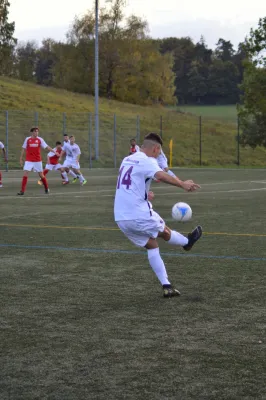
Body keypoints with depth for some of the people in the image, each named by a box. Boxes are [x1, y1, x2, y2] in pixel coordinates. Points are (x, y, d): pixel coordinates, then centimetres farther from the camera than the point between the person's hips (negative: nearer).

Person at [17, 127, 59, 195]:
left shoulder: (40, 139, -1)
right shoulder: (27, 139, 0)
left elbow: (47, 147, -1)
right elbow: (23, 149, 6)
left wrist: (54, 151, -12)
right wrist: (21, 159, 5)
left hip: (38, 161, 0)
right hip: (29, 161, 0)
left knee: (41, 175, 6)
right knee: (25, 174, -12)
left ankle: (46, 188, 27)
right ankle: (22, 191, -9)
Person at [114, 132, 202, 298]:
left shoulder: (128, 160, 17)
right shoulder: (147, 161, -9)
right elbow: (161, 175, -32)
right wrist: (182, 184, -40)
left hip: (121, 218, 8)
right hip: (139, 215, -8)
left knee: (152, 246, 14)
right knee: (165, 232, 20)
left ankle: (167, 286, 10)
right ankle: (187, 242, 47)